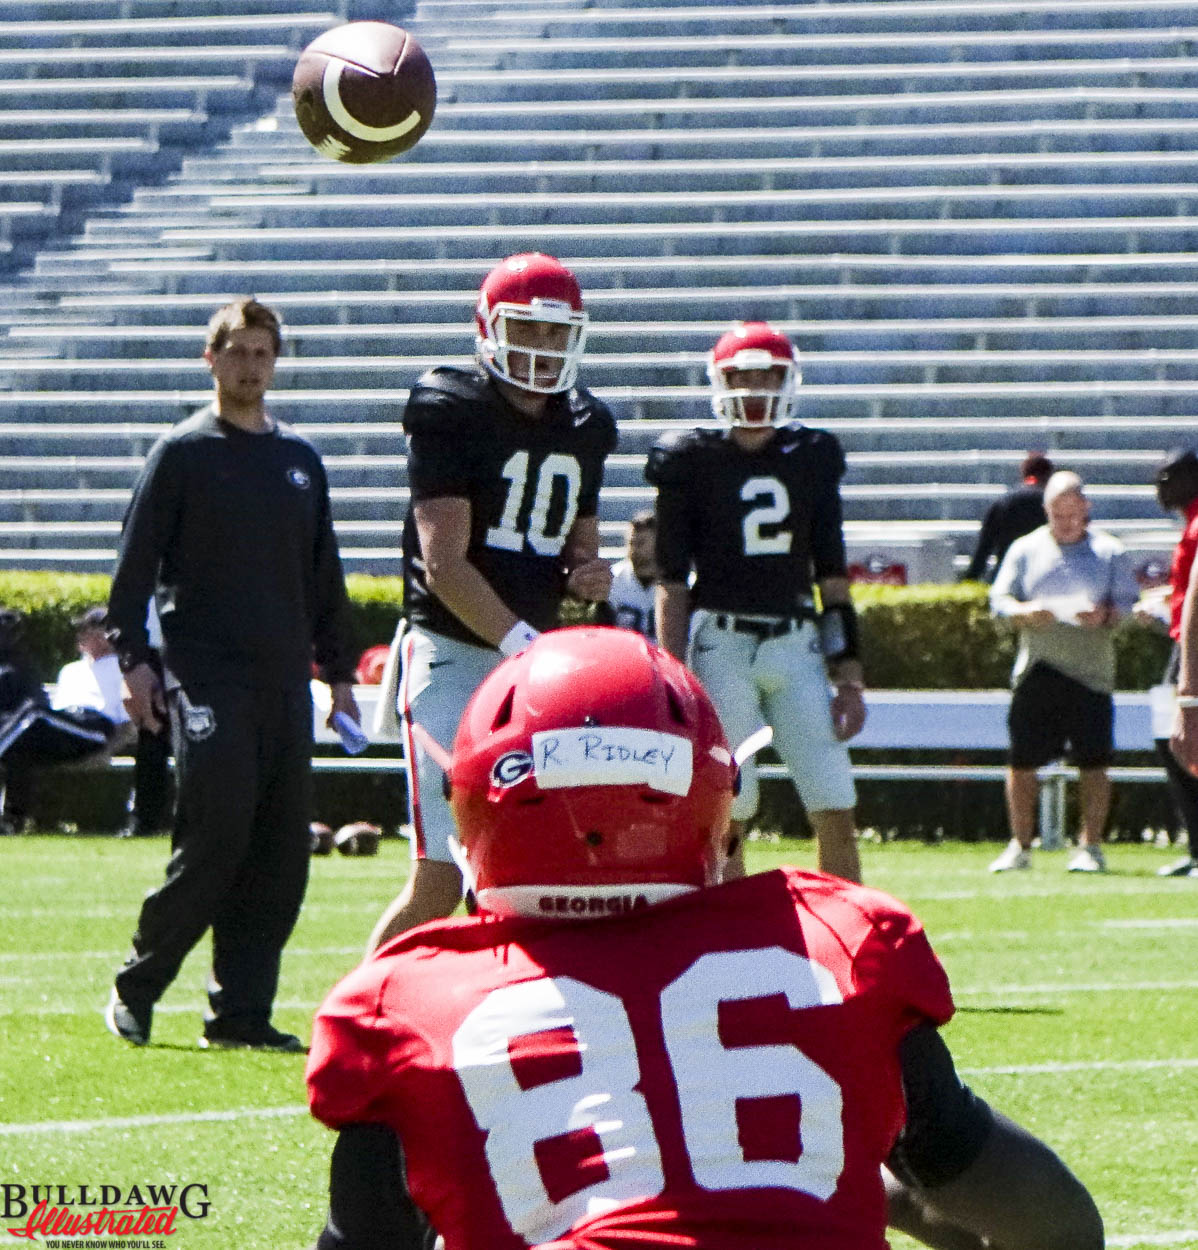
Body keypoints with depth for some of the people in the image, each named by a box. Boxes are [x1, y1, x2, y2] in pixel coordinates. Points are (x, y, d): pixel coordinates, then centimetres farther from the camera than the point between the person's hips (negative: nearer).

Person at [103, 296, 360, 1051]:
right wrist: (134, 659, -10)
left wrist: (340, 670, 19)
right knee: (216, 837, -14)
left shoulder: (300, 460, 17)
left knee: (281, 852, 0)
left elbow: (324, 578, 22)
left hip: (285, 678, 6)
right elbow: (137, 565, -2)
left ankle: (242, 1010, 4)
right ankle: (137, 988, 0)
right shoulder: (182, 454, 1)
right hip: (206, 675, -6)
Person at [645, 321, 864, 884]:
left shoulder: (811, 457, 10)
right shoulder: (691, 461, 1)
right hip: (721, 645, -3)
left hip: (797, 646, 3)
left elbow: (831, 575, 13)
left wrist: (849, 676, 7)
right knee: (727, 814, -3)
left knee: (836, 812, -3)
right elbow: (672, 583, 0)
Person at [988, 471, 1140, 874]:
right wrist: (1026, 613, -14)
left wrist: (1105, 615, -18)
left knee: (1093, 761, -4)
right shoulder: (1025, 550, 12)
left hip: (1091, 670, -1)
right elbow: (999, 599, 7)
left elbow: (1130, 603, 4)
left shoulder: (1109, 552, 9)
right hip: (1036, 672, 1)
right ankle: (1020, 847, 11)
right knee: (1022, 761, 0)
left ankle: (1090, 846, 4)